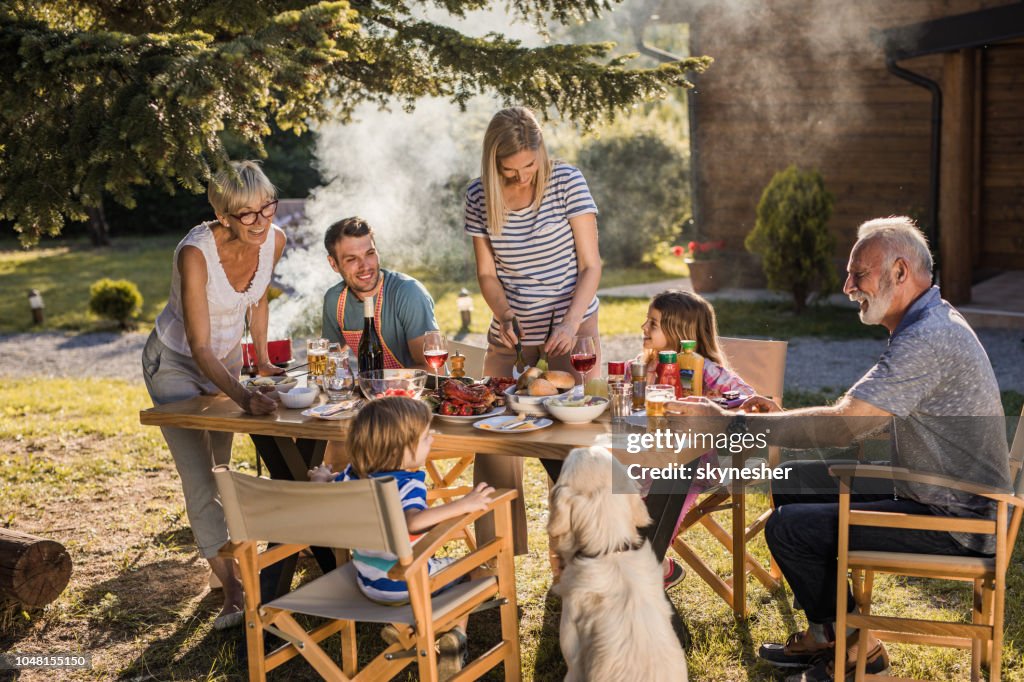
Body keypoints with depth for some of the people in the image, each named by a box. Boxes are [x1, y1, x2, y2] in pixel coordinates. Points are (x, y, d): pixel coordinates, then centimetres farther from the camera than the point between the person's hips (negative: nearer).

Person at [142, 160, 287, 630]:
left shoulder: (274, 240, -19)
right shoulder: (196, 252, -36)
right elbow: (200, 348, -38)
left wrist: (262, 359, 6)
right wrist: (242, 396, -50)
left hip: (226, 359, 6)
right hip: (175, 365, -5)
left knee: (220, 470, 22)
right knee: (200, 480, -9)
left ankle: (225, 558, 42)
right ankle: (233, 591, -4)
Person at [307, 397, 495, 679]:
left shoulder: (354, 474, -7)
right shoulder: (408, 484, -28)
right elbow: (413, 521, -48)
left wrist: (323, 476, 34)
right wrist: (463, 505, -49)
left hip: (367, 583, 6)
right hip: (408, 585, -6)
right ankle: (455, 634, 10)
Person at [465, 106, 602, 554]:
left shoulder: (567, 183, -10)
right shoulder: (479, 198, -3)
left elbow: (591, 265, -9)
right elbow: (487, 273, 5)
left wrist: (570, 323, -22)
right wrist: (504, 316, -14)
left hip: (569, 330, -3)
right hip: (510, 334, 3)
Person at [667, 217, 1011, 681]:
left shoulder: (927, 339, -25)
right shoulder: (929, 325, 10)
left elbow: (841, 426, -31)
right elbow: (859, 417, 13)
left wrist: (731, 424, -25)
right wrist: (783, 417, 0)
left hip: (954, 522, -10)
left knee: (787, 527, -13)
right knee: (793, 484, 12)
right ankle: (822, 634, 20)